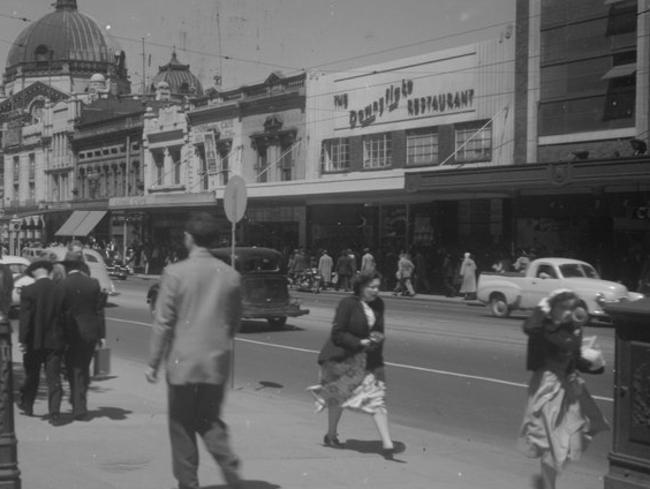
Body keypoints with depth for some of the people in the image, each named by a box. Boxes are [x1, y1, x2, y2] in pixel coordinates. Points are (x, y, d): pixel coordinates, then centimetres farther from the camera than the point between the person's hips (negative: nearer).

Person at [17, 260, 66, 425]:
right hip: (55, 342, 1)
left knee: (31, 375, 18)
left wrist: (23, 340, -7)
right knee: (54, 378, 3)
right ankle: (55, 414, -2)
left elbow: (24, 318, -13)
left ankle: (27, 405, 36)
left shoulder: (28, 291, -11)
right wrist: (65, 340, 11)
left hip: (34, 342, -1)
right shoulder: (60, 291, -4)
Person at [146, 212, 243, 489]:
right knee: (210, 420, 16)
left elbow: (163, 322, -9)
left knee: (182, 426, 10)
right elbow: (234, 321, 9)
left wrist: (154, 362, -2)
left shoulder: (175, 273, -10)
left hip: (183, 362, -4)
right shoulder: (231, 275, 2)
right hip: (217, 362, 4)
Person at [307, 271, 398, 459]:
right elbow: (337, 334, -16)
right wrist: (360, 342, -22)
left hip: (369, 357, 5)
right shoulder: (348, 303, -15)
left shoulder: (378, 304, 3)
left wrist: (378, 338, -8)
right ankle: (331, 435, 33)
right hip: (343, 356, -4)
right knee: (339, 395, 10)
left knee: (376, 398, -5)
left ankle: (387, 444, -10)